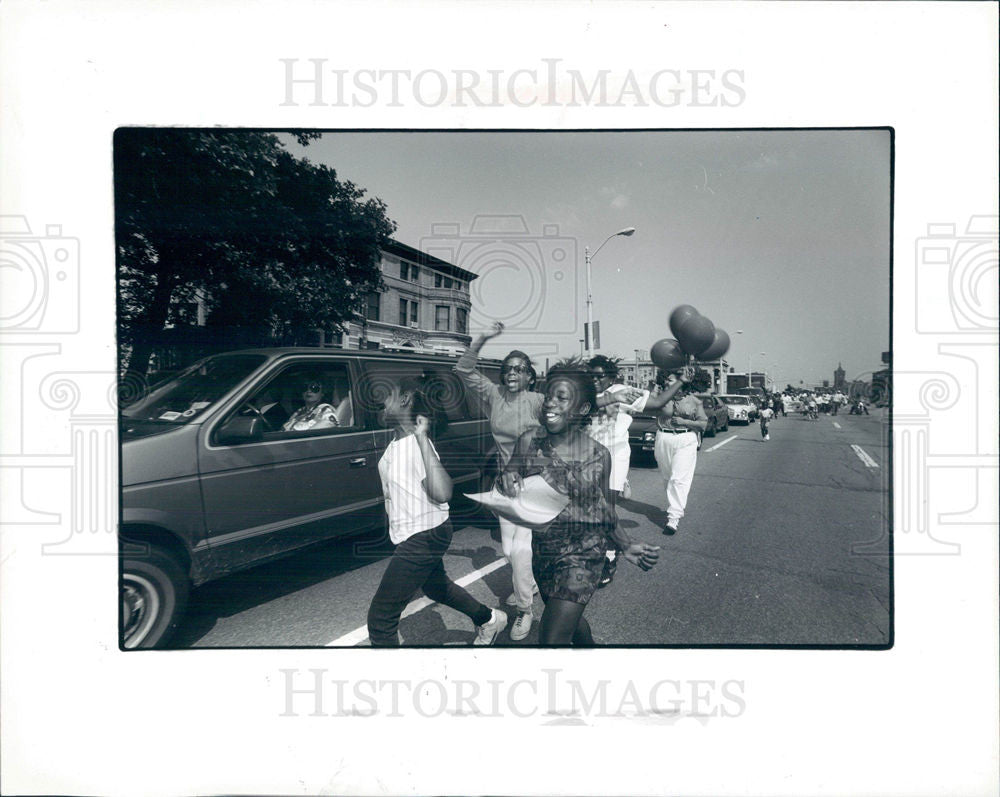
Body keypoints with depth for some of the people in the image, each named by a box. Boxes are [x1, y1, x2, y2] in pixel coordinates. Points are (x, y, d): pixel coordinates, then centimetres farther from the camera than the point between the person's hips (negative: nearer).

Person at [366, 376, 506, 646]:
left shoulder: (416, 444, -25)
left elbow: (442, 494, -42)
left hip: (424, 538, -10)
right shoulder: (397, 441, 2)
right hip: (413, 535, 10)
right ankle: (489, 619, 54)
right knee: (435, 586, 32)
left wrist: (422, 437, -41)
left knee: (380, 617, -6)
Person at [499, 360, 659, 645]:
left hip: (583, 553, -3)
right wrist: (507, 481, -22)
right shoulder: (528, 442, -10)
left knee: (552, 638, -9)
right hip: (542, 549, 3)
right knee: (569, 617, 26)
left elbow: (605, 509, 3)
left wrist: (626, 547, -8)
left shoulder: (598, 454, -12)